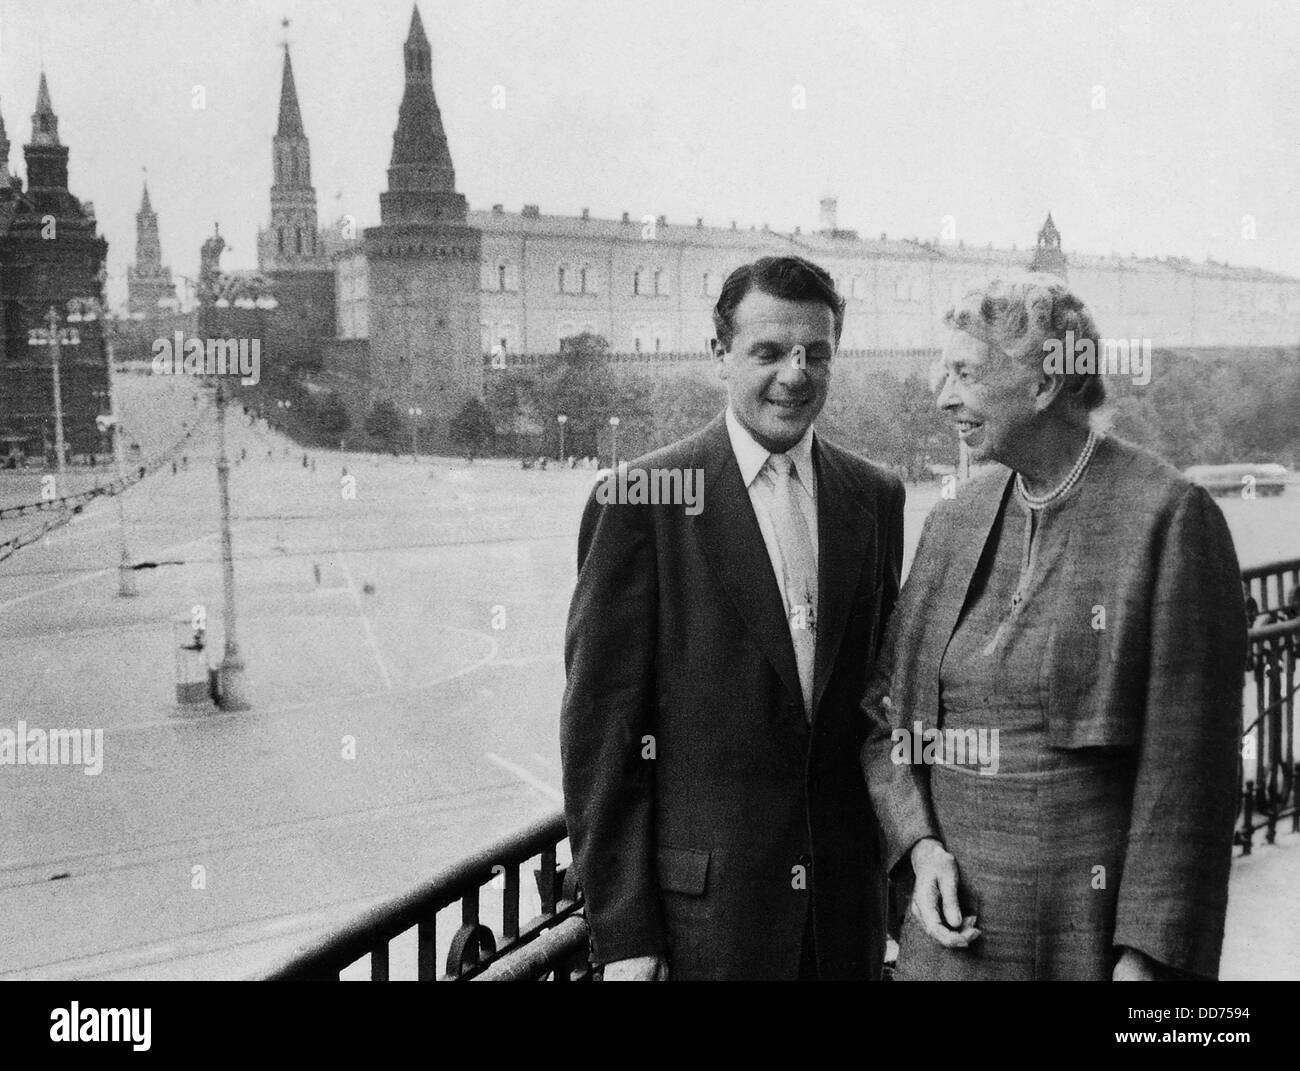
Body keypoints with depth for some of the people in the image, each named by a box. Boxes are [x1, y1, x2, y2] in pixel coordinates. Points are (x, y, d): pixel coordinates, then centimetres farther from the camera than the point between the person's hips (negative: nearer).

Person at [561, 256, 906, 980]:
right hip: (704, 905, -4)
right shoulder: (640, 501, -10)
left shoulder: (876, 497, 5)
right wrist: (622, 934, -10)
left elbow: (885, 688, 11)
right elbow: (600, 727, -10)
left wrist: (900, 859, 8)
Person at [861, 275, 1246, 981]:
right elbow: (883, 711, 10)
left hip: (1096, 938, -4)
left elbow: (1188, 767, -12)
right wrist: (920, 845, -4)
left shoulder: (1170, 517, -11)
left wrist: (1148, 955, -13)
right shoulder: (952, 523, 5)